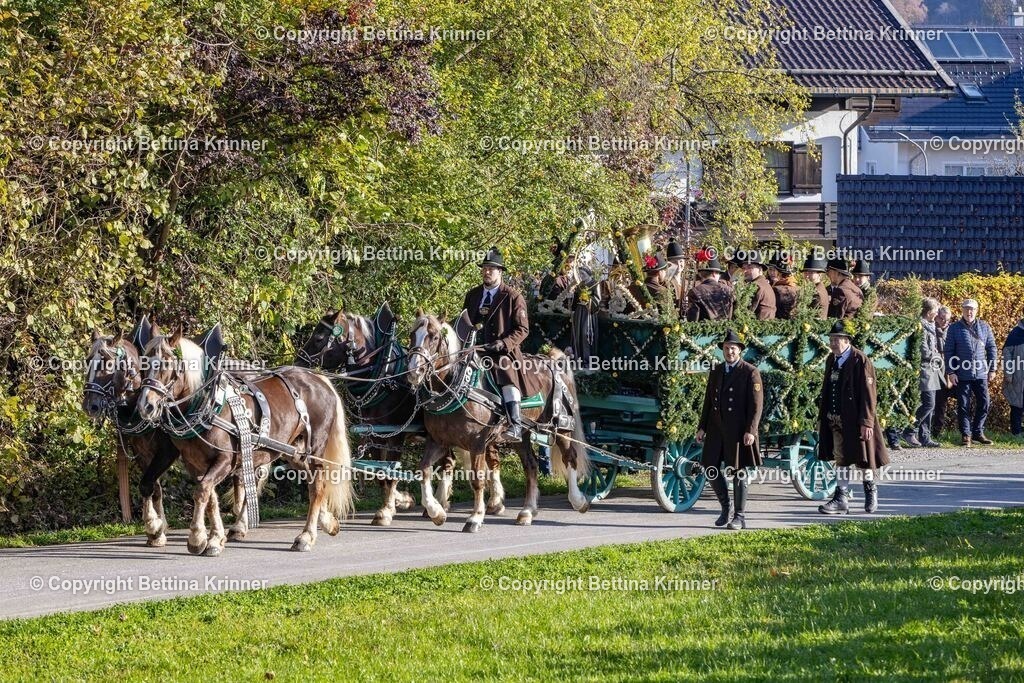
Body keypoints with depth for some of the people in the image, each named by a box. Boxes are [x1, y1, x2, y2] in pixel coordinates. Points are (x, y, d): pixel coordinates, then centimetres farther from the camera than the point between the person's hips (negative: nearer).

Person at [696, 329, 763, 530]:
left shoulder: (750, 373, -4)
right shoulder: (716, 372, 14)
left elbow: (756, 404, -8)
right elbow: (708, 401, 17)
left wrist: (750, 431, -17)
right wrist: (702, 427, 11)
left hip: (738, 431, -5)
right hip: (717, 429, 5)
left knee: (739, 472, -1)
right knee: (711, 469, 2)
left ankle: (739, 517, 6)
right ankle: (726, 507, 21)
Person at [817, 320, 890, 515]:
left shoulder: (860, 361, -13)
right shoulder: (832, 360, 9)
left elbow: (868, 394, -15)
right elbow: (826, 391, 15)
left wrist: (867, 423, -19)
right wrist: (822, 418, 14)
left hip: (855, 421, -7)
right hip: (835, 420, 7)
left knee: (862, 458, 5)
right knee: (840, 458, 8)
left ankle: (871, 489, 27)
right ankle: (842, 499, 12)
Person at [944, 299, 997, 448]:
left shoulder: (984, 327, 8)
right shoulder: (954, 328, 1)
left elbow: (991, 348, 13)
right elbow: (949, 351, 1)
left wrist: (992, 369, 7)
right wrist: (950, 372, -6)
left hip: (981, 374, 2)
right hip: (962, 374, -2)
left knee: (984, 403, 2)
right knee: (964, 406, 0)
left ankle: (978, 432, 16)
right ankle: (966, 435, 7)